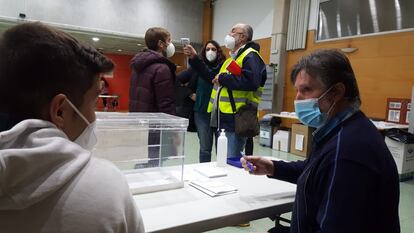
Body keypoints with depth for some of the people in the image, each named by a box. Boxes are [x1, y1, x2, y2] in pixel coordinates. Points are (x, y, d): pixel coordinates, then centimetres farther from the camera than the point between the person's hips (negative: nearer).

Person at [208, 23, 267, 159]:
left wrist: (223, 79, -17)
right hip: (223, 118, 10)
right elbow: (213, 76, 28)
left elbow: (251, 81, -26)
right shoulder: (232, 58, 23)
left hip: (237, 119, -10)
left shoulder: (250, 56, -8)